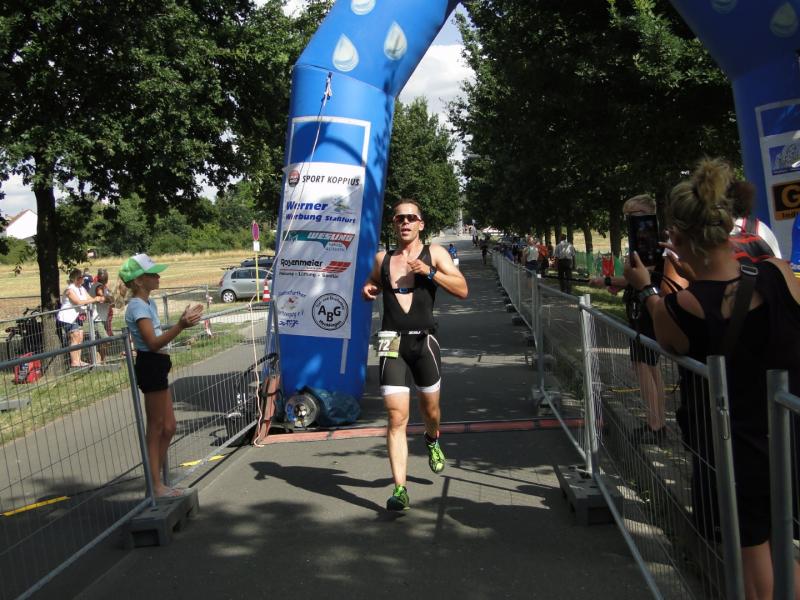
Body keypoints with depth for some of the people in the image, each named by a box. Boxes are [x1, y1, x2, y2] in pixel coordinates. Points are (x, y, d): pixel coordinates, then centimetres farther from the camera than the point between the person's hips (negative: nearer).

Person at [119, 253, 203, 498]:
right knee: (156, 429, -3)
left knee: (168, 427, 13)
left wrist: (184, 319, 25)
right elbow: (153, 343, -29)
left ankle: (156, 480, 21)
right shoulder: (138, 306, -16)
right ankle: (156, 485, 5)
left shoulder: (148, 303, 14)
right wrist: (181, 326, -39)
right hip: (150, 366, -10)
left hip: (157, 367, 10)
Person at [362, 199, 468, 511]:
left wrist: (430, 272, -15)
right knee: (397, 418, -8)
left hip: (424, 340, 0)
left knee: (430, 408, 17)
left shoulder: (434, 253, 4)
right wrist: (367, 290, 5)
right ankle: (400, 489, -7)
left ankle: (432, 441, 52)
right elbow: (373, 284, 29)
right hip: (392, 342, 0)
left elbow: (462, 290, -3)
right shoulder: (382, 259, 10)